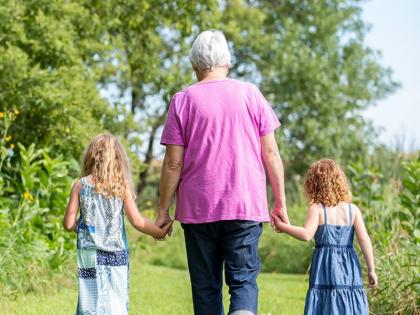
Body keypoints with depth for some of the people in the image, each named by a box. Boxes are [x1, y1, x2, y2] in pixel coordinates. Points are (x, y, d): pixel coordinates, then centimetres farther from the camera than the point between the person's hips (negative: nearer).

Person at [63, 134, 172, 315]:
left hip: (89, 254, 0)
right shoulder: (122, 186, -2)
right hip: (116, 254, 0)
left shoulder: (80, 186, -1)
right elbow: (137, 222, -2)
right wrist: (159, 232, 13)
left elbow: (69, 224, -1)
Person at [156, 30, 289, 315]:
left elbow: (173, 163, -1)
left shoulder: (182, 101, 1)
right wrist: (280, 203, 9)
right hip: (246, 206, 0)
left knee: (205, 286, 10)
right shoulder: (250, 94, 3)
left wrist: (163, 210, 7)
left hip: (197, 208, 0)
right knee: (244, 279, 2)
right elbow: (270, 153, 2)